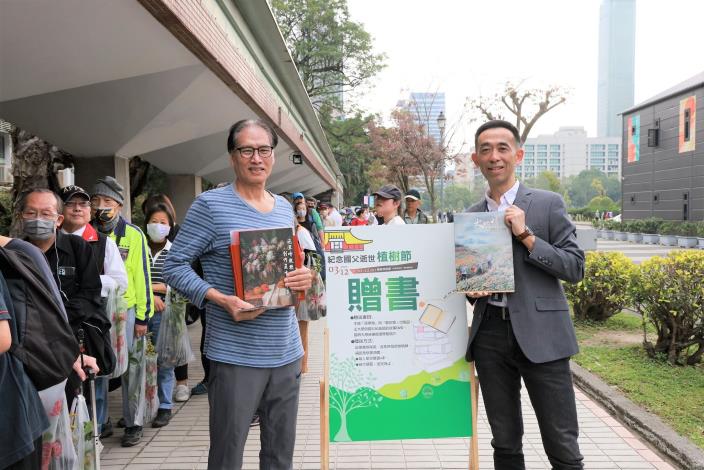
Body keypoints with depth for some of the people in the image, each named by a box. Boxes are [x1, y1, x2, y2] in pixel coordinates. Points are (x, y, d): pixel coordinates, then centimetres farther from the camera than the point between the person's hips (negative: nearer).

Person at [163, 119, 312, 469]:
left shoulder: (284, 208, 12)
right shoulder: (210, 204, -7)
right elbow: (175, 266, -7)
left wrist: (305, 277, -3)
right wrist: (221, 300, -21)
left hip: (287, 352, 6)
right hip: (236, 356, -5)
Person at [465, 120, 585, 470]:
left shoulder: (548, 203, 0)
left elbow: (576, 267, -5)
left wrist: (525, 235, -14)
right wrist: (472, 289, -2)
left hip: (539, 334, -3)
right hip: (489, 335, 4)